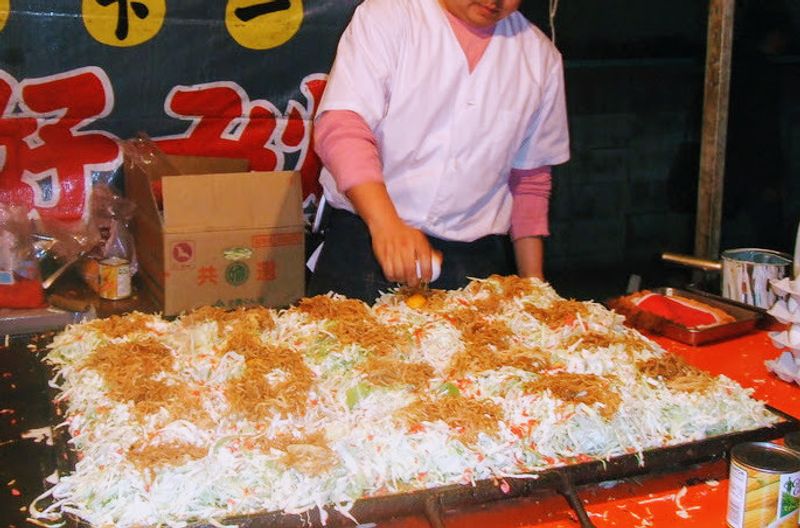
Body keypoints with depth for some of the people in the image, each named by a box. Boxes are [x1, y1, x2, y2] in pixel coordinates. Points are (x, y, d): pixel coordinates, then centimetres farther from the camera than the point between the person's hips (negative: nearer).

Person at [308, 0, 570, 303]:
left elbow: (530, 178, 14)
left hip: (474, 261, 3)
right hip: (364, 241, -2)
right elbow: (341, 128, -16)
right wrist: (387, 224, -30)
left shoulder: (540, 56, 8)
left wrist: (533, 282, 11)